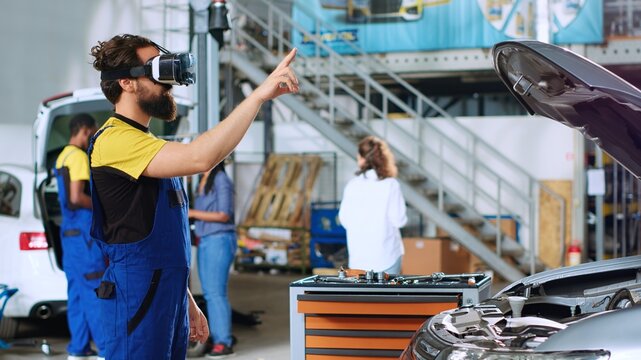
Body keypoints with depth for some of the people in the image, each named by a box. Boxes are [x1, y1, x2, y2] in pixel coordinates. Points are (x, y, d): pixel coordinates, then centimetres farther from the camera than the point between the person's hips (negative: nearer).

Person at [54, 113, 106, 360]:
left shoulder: (62, 157, 17)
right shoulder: (79, 157, -13)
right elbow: (76, 198, -22)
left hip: (70, 231, 10)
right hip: (84, 232, -10)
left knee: (77, 291, 10)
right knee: (95, 292, -8)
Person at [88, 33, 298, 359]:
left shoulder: (143, 143, 19)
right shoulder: (115, 139, -14)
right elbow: (199, 158, -29)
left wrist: (186, 303, 20)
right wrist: (260, 95, -27)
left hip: (168, 293, 10)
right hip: (138, 296, -10)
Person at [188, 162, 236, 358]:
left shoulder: (221, 180, -10)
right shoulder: (203, 182, 15)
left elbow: (224, 215, -16)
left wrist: (192, 213, -15)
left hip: (220, 240, -8)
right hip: (205, 241, 8)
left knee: (216, 292, -10)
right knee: (209, 293, 6)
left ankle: (224, 343, -7)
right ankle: (217, 338, 10)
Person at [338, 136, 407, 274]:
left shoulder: (352, 185, -4)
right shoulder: (390, 185, -10)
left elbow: (344, 219, 1)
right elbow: (399, 220, -9)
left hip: (359, 253, 2)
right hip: (387, 252, -2)